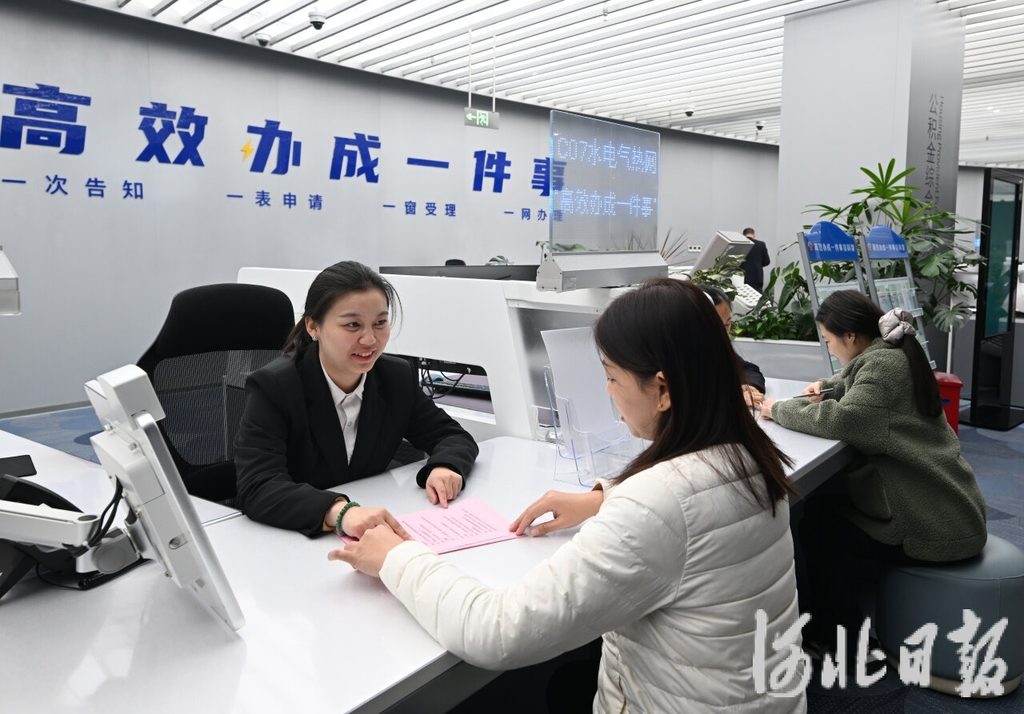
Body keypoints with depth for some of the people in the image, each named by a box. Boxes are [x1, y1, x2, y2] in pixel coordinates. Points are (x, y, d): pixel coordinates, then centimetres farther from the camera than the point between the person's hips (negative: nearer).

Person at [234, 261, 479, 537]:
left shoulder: (397, 378, -2)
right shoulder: (272, 388, -15)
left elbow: (454, 436, 4)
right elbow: (257, 488, -26)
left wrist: (444, 467, -19)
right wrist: (340, 513, -42)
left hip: (371, 541, 3)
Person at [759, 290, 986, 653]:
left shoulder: (883, 363, -21)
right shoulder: (890, 352, 9)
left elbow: (842, 420, -33)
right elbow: (860, 386, 29)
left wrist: (780, 409, -19)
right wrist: (829, 387, 7)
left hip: (935, 522, -9)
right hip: (942, 504, 9)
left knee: (816, 527, -2)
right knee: (824, 506, 12)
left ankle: (842, 640, 16)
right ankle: (823, 612, 26)